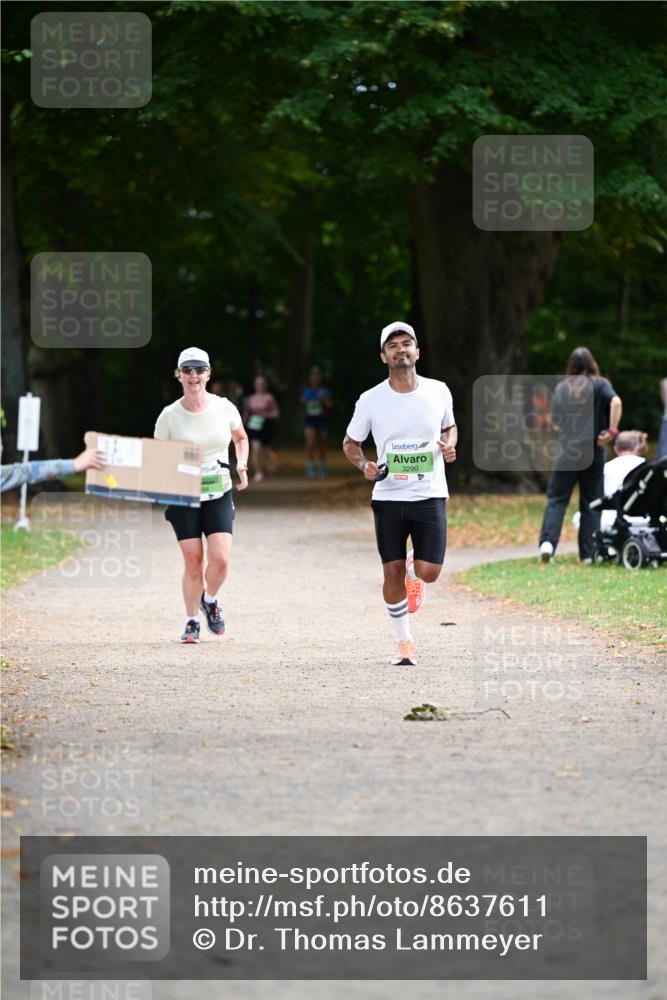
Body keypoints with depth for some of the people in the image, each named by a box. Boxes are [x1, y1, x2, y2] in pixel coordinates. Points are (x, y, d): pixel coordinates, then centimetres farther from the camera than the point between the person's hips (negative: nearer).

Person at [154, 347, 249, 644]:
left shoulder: (224, 408, -2)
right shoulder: (169, 415, -5)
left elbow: (241, 438, 18)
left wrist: (242, 465, 2)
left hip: (219, 495, 1)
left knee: (220, 560, -12)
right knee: (193, 562, -3)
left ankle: (210, 600, 19)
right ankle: (191, 621, 16)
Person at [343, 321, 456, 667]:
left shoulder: (438, 391, 0)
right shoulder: (371, 400, -4)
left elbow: (450, 427, 18)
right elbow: (350, 443, 9)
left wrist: (449, 444, -4)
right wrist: (364, 465, -11)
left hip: (430, 495, 0)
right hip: (388, 497, 0)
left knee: (428, 572, -8)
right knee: (393, 574, -1)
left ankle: (413, 572, 30)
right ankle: (404, 642, 16)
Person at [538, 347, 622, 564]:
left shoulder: (562, 388, 6)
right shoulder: (599, 385, -1)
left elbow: (555, 422, 9)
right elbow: (616, 402, -20)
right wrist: (612, 431, -15)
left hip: (566, 453, 1)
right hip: (593, 452, -1)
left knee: (556, 499, 4)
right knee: (590, 503, 7)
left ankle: (548, 541, -17)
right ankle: (588, 553, 6)